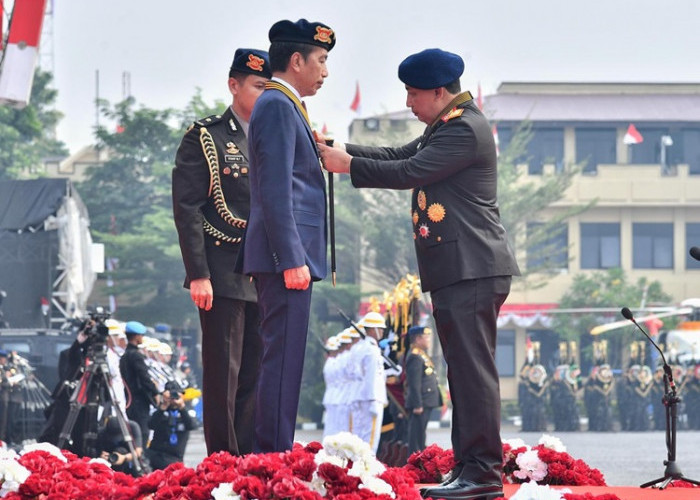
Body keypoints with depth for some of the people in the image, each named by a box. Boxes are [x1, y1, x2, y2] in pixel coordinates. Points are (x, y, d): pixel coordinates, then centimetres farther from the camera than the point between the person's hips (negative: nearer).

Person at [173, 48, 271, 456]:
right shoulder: (205, 138, -1)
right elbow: (187, 210, -7)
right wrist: (198, 274, -14)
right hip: (224, 278, -6)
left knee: (257, 377, 7)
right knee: (224, 376, -5)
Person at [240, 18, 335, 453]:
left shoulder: (283, 106, 21)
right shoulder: (278, 106, -11)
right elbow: (276, 190, -18)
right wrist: (291, 260, -21)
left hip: (286, 258, 11)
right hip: (285, 256, -11)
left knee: (281, 363, 12)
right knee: (282, 362, -10)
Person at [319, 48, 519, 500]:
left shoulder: (466, 129, -13)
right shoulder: (447, 127, 21)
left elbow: (410, 172, -17)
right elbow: (401, 156, 21)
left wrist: (349, 165, -9)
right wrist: (341, 150, 10)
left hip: (471, 269, -11)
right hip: (455, 271, 11)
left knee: (473, 369, -12)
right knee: (465, 371, 11)